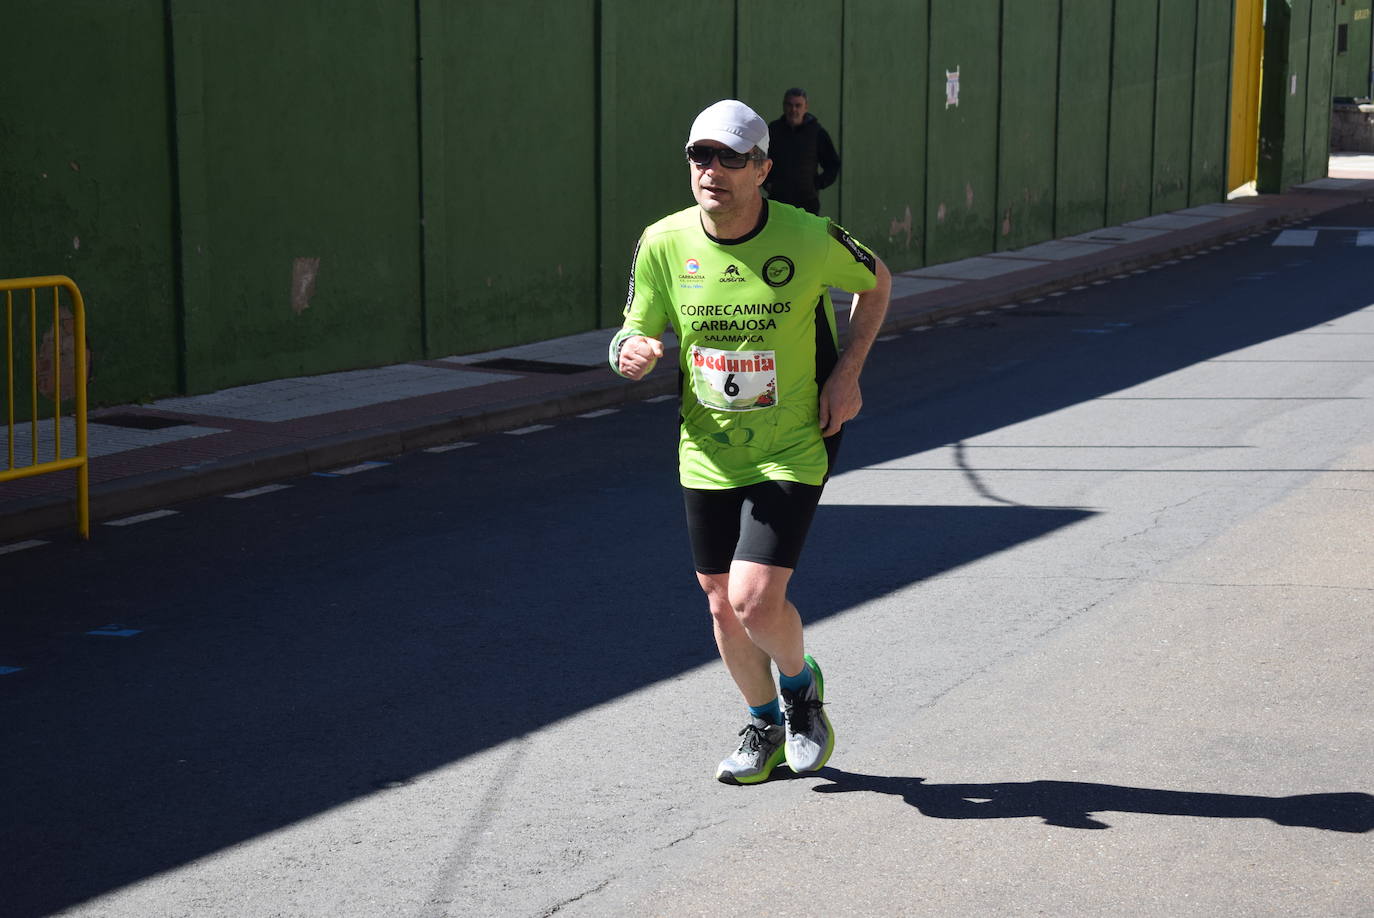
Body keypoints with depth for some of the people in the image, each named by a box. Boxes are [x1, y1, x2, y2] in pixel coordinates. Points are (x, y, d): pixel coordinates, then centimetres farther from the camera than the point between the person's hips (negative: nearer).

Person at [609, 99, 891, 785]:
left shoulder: (811, 239, -14)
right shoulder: (663, 244, -7)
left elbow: (876, 282, 6)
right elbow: (637, 335, 3)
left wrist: (847, 372, -6)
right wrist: (630, 353, -23)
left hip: (792, 451, -3)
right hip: (707, 453, 4)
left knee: (757, 600, -15)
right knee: (723, 606, 10)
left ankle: (801, 685, 19)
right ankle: (765, 725, 35)